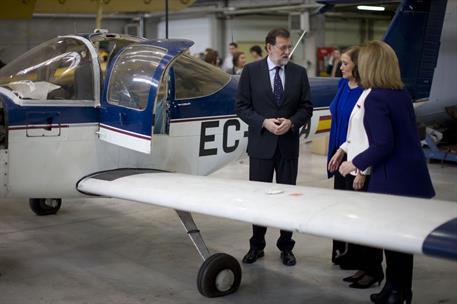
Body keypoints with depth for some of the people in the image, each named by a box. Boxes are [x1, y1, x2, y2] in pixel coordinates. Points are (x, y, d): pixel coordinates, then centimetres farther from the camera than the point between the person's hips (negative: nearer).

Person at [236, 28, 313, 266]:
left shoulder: (299, 72, 3)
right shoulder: (251, 71, -2)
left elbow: (306, 107, 5)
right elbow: (242, 106, -3)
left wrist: (291, 122, -14)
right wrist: (264, 122, -16)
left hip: (288, 144, 2)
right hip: (261, 144, -1)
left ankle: (286, 246, 20)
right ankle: (256, 246, 20)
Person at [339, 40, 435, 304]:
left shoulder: (375, 98, -17)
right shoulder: (402, 94, 8)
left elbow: (383, 145, -22)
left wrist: (356, 163, -9)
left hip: (393, 180, -8)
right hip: (412, 175, 8)